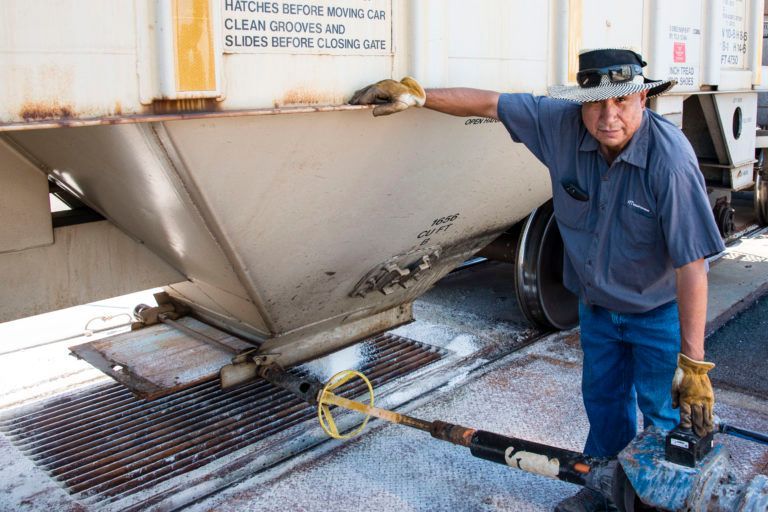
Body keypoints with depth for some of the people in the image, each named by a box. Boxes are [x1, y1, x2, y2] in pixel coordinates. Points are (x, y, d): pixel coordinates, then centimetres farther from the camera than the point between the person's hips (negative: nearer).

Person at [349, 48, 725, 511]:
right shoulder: (563, 123, -19)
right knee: (603, 402, 20)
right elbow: (489, 104, -6)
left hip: (659, 312, -5)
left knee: (664, 416, 6)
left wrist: (694, 364, -31)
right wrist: (417, 94, -9)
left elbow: (692, 265, -32)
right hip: (596, 302, 5)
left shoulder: (670, 157, -32)